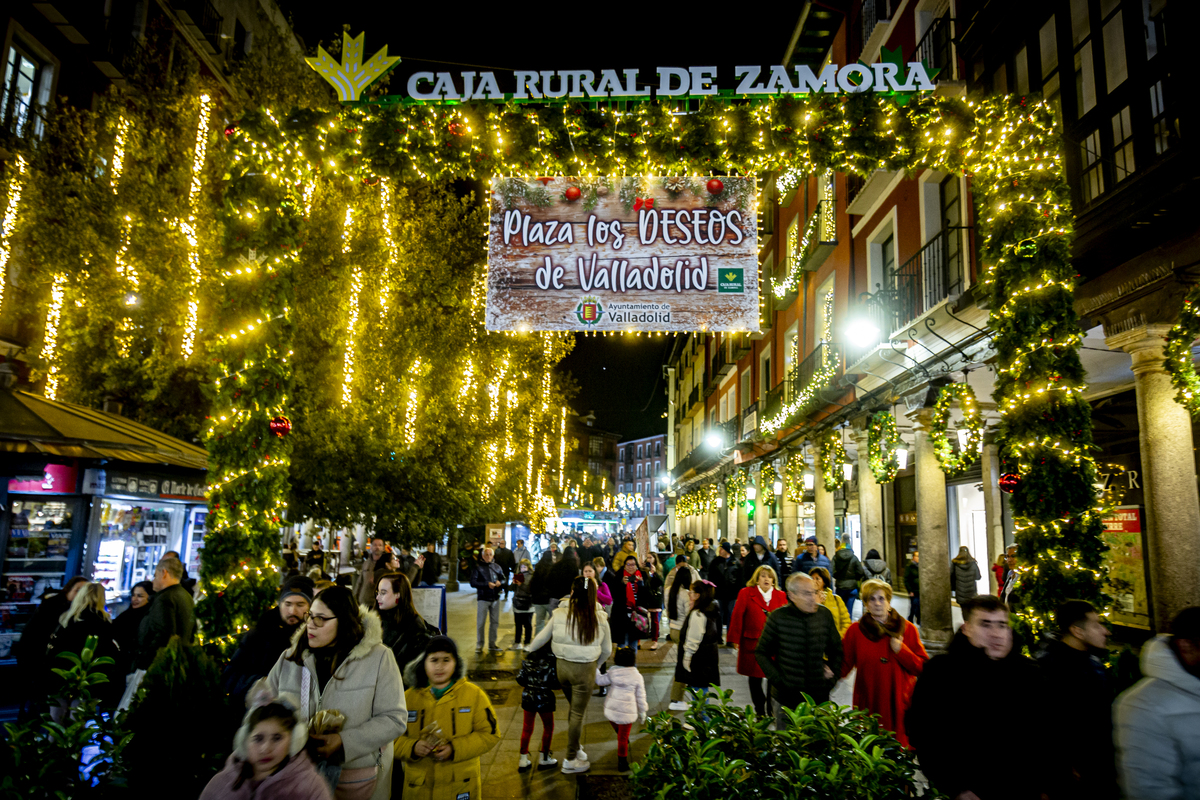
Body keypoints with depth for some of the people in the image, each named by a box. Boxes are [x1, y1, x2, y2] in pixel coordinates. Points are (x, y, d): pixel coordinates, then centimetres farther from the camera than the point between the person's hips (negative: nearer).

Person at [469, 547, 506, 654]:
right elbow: (473, 582, -10)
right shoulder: (478, 567, -1)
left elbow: (503, 579, 16)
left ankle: (492, 643, 19)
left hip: (495, 598, 4)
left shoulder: (497, 567, 12)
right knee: (480, 622, -3)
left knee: (495, 621, 8)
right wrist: (487, 584, -18)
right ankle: (479, 645, 8)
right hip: (483, 598, -4)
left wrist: (500, 582, -7)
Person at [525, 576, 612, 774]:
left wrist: (528, 650, 19)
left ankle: (575, 749, 36)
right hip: (585, 669, -3)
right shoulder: (599, 619, -11)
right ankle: (571, 760, 22)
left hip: (562, 666, 3)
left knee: (574, 709, 23)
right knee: (578, 713, 11)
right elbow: (607, 649, -1)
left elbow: (542, 638, 1)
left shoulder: (560, 614, -9)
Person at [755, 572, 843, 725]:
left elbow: (837, 649, 16)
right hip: (787, 697, -2)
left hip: (820, 696, 2)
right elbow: (761, 653, 1)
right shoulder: (777, 618, -9)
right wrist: (777, 680, -7)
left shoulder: (825, 614, 0)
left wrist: (832, 672, 4)